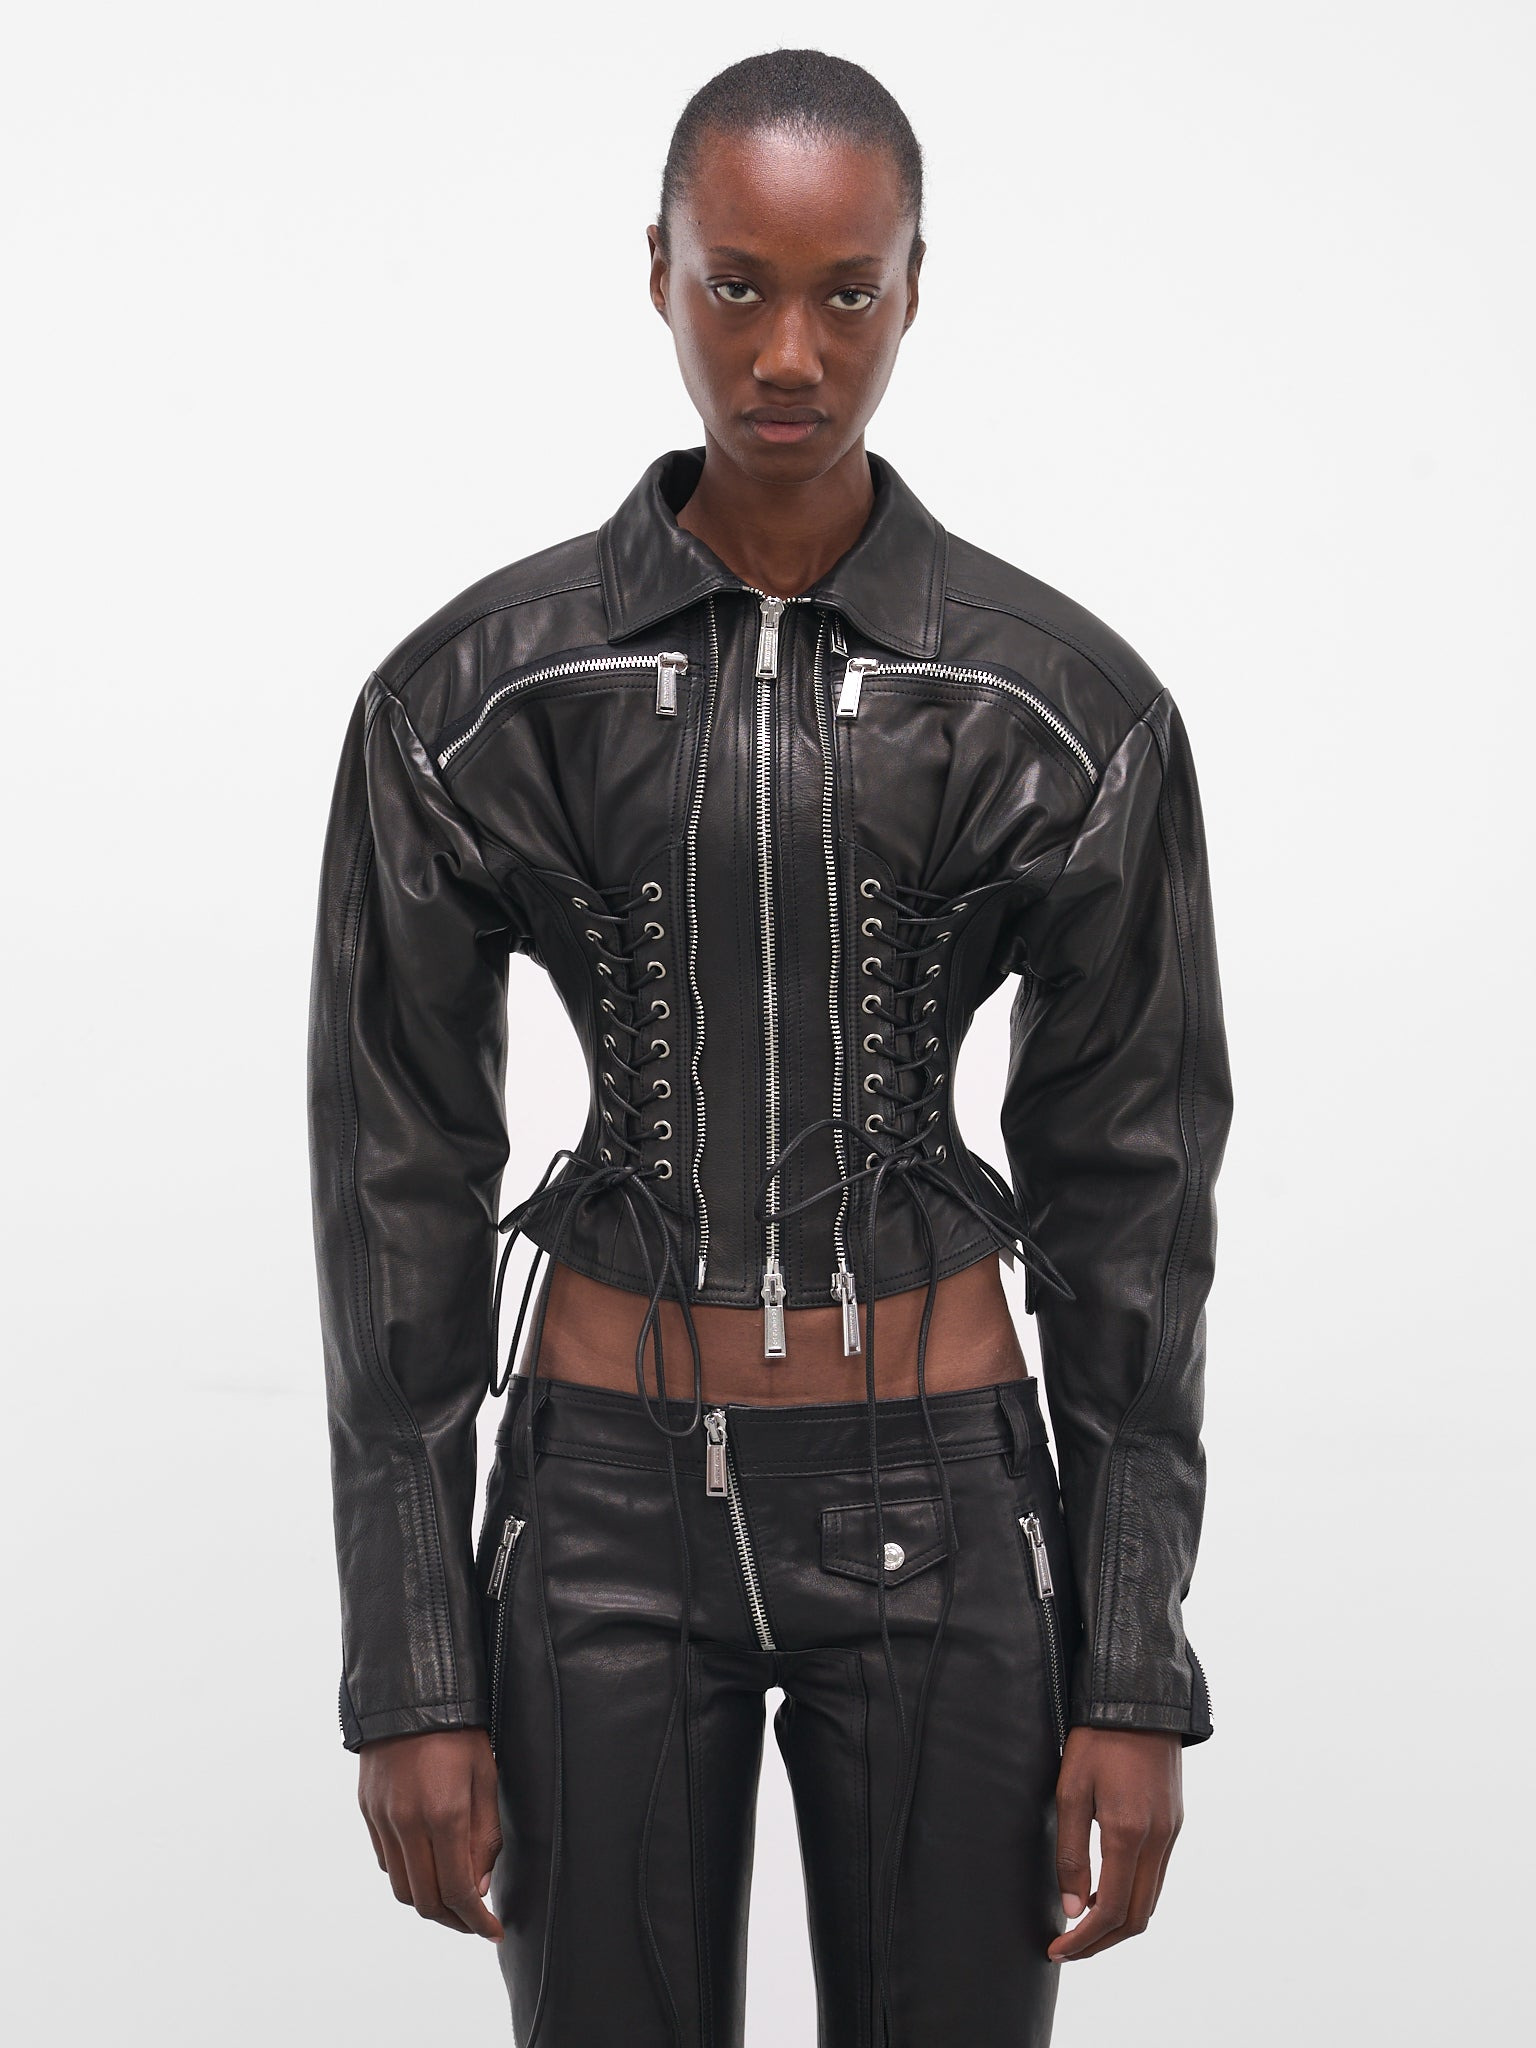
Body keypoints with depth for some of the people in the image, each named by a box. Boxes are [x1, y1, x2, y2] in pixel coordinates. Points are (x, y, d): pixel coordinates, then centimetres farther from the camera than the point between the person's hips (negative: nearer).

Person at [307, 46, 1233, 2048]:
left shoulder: (1073, 709, -5)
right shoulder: (467, 695, -5)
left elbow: (1128, 1200, 0)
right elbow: (399, 1185, -2)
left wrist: (1137, 1677, -2)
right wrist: (410, 1680, -4)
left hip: (944, 1509, 0)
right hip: (605, 1508, 0)